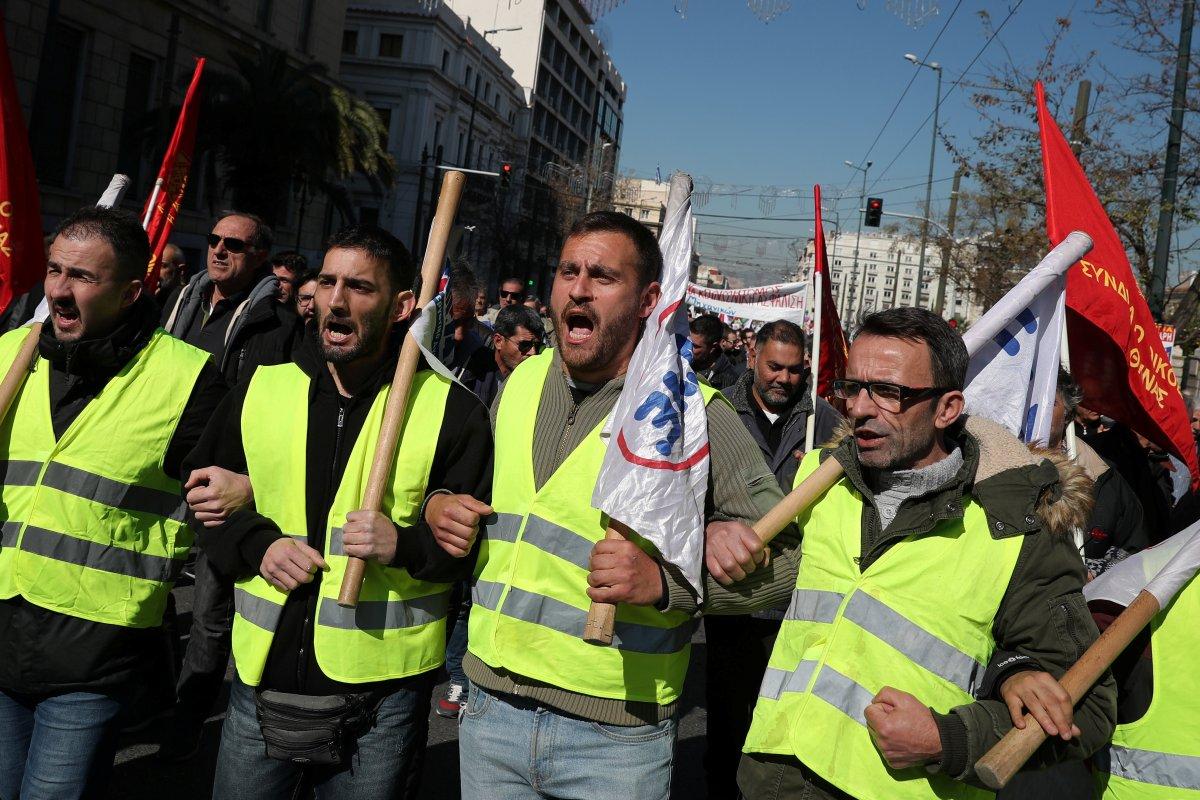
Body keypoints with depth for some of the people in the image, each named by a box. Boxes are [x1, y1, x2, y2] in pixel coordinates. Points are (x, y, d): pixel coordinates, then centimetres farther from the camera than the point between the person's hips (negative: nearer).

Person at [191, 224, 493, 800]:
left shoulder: (451, 410, -6)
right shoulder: (260, 391, 4)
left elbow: (482, 540, -4)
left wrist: (406, 543, -22)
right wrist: (258, 544, -6)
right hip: (261, 682, 3)